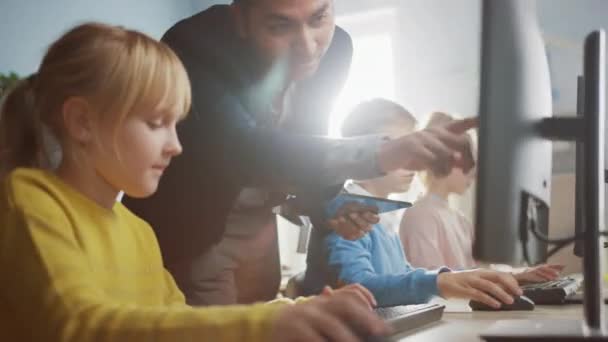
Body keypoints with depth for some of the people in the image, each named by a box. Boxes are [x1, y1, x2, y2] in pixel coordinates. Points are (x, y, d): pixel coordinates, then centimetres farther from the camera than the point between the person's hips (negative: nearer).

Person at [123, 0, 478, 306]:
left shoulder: (336, 47, -11)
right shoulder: (196, 46, -29)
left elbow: (308, 145, 3)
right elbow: (244, 150, -43)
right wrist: (382, 153, -53)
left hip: (256, 226, 5)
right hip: (188, 226, -5)